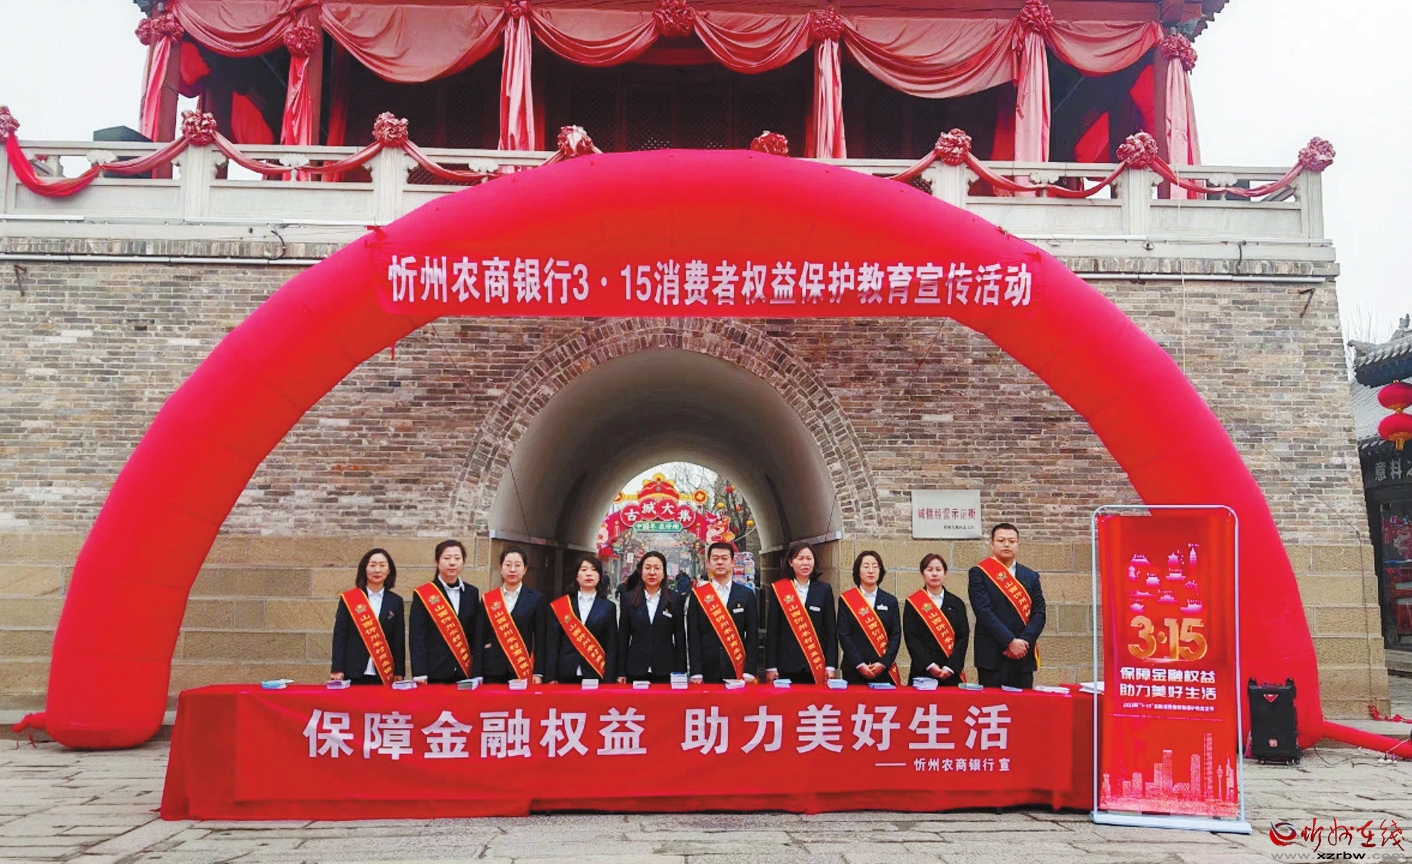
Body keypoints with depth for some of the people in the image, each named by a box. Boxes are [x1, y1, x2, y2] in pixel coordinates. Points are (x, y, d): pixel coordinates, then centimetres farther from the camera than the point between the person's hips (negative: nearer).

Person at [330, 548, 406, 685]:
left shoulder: (395, 602, 8)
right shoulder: (348, 599, 3)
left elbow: (399, 640, 8)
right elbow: (340, 636, 2)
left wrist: (399, 673, 2)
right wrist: (337, 670, -5)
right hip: (354, 675, -1)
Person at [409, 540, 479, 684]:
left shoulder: (472, 593, 10)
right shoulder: (422, 595, -1)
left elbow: (477, 634, 10)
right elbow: (417, 637, -6)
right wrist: (419, 674, -13)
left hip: (466, 673, 3)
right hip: (434, 673, -3)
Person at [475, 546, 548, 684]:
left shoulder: (536, 599, 3)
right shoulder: (488, 599, 8)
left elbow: (541, 639, 1)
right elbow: (480, 638, 7)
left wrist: (538, 673, -5)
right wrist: (478, 674, 0)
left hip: (524, 669, -1)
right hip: (493, 670, 2)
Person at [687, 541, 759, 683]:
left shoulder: (746, 595, 5)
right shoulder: (697, 595, 4)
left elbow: (752, 635, 3)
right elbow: (693, 637, 1)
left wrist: (749, 672, -6)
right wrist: (695, 673, -7)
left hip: (738, 671, 0)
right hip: (707, 672, 0)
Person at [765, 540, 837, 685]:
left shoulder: (824, 589, 7)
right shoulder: (778, 589, 3)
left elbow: (831, 630, 6)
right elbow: (771, 630, 2)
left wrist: (830, 666, -1)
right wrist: (770, 667, -4)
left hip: (816, 666, 1)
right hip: (786, 666, -1)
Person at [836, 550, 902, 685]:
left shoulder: (890, 601, 10)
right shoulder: (846, 600, 3)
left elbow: (896, 635, 4)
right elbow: (844, 635, -3)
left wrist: (884, 663, -9)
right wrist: (859, 664, -13)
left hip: (884, 670, 2)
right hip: (854, 670, -2)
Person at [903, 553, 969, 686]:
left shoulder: (957, 604, 9)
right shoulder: (913, 604, 4)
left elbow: (963, 637, 2)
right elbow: (911, 639, -3)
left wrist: (950, 667, -11)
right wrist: (929, 665, -14)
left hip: (952, 673, 2)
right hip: (923, 672, -2)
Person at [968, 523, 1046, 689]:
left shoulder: (1031, 576, 14)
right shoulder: (979, 573, 1)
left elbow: (1039, 613, 6)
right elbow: (984, 612, -10)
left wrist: (1023, 641, -9)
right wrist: (1010, 641, -16)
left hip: (1024, 656, 4)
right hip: (992, 656, -4)